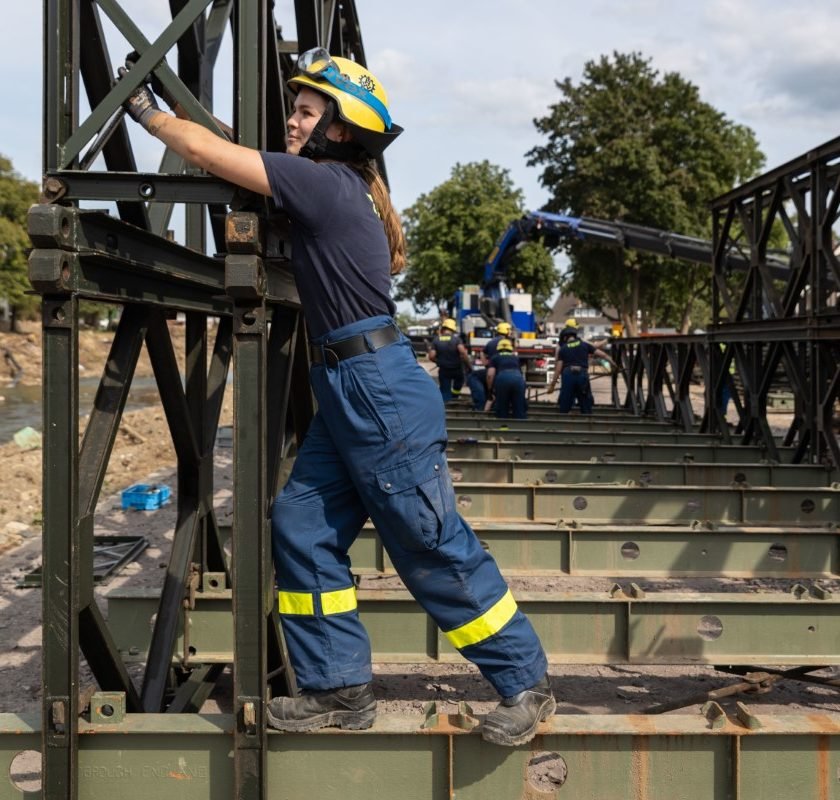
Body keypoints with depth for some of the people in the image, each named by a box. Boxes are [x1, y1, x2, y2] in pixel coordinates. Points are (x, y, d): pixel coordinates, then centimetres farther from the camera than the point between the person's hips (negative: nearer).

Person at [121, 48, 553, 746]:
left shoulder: (327, 184, -11)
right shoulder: (340, 191, 15)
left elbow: (204, 151, -10)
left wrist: (148, 111, 6)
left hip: (380, 391, -10)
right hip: (345, 394, 10)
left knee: (435, 548, -2)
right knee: (302, 528, 9)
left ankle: (527, 683, 13)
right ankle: (341, 689, 19)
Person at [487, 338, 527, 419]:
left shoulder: (495, 357, 26)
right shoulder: (516, 357, 35)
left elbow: (490, 374, 11)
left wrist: (490, 388, 26)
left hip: (503, 378, -2)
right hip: (518, 378, 2)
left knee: (502, 412, 9)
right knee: (520, 410, 6)